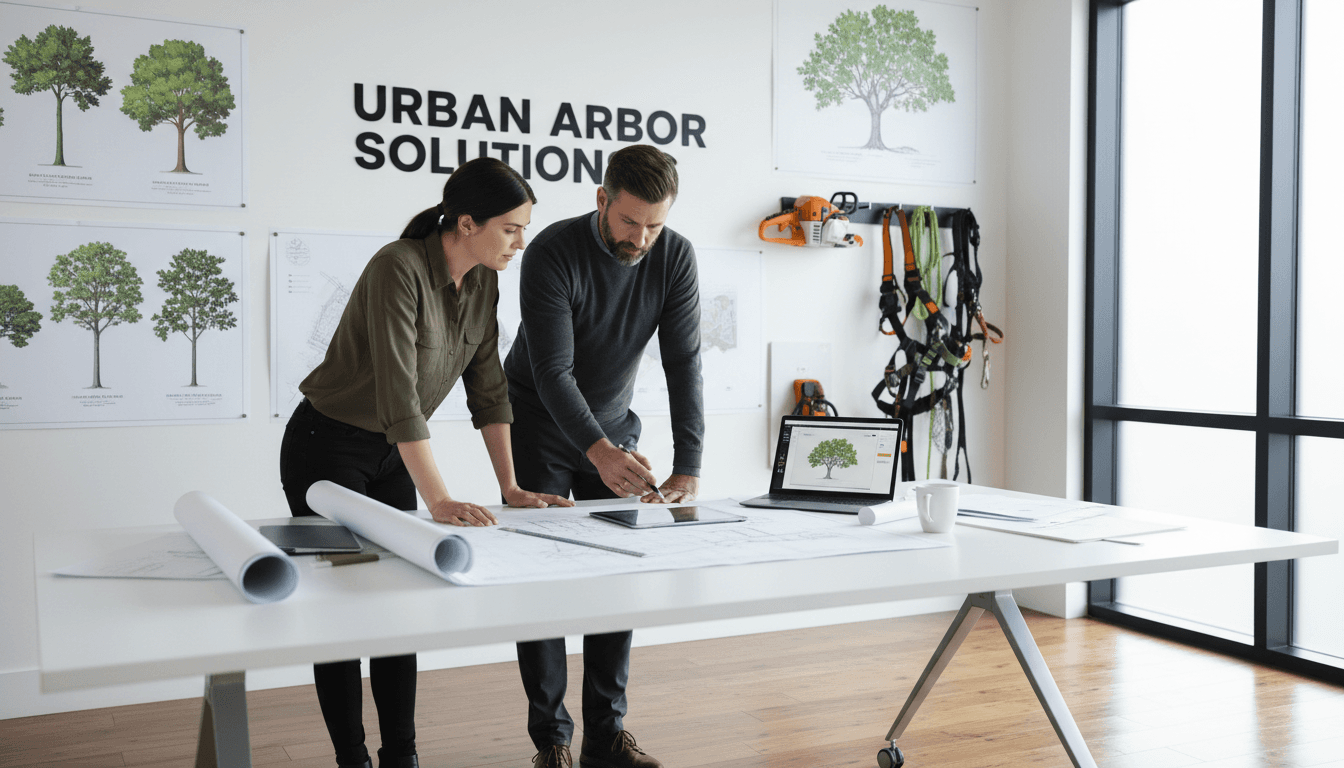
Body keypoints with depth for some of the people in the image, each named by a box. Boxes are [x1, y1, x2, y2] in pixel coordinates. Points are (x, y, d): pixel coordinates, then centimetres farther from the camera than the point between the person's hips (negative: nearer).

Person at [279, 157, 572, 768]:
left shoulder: (483, 282, -4)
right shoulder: (399, 269, -28)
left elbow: (488, 390, 0)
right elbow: (399, 395, -34)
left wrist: (511, 487, -4)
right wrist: (439, 501, -38)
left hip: (391, 453, 7)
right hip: (327, 448, -7)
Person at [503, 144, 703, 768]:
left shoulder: (675, 258, -13)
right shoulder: (553, 252, -25)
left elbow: (683, 364, -16)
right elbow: (552, 370, -29)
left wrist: (688, 466, -26)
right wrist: (600, 452, -44)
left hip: (612, 426, 4)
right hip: (541, 428, -3)